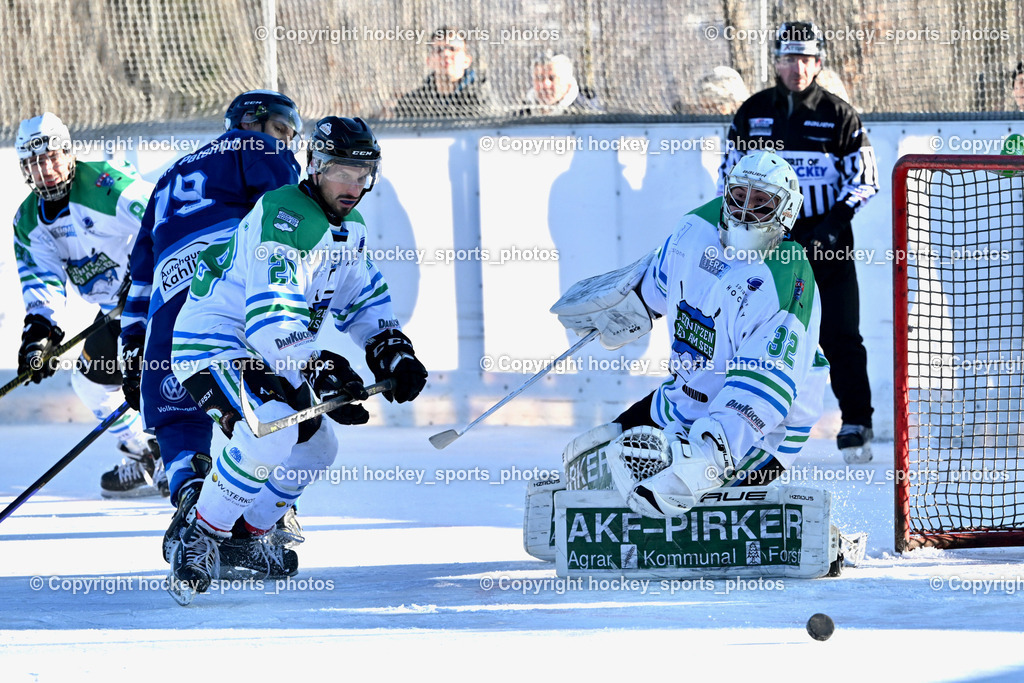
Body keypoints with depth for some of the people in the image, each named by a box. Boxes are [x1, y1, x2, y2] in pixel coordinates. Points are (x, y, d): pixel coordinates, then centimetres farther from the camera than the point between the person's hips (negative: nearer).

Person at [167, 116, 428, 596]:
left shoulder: (349, 229, 9)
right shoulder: (285, 219, -24)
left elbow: (364, 299, 22)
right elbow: (271, 320, -30)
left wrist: (393, 354, 6)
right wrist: (323, 377, -33)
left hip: (259, 354, 11)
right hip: (210, 344, -10)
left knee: (316, 444, 18)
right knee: (274, 425, -32)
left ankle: (242, 537, 30)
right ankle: (200, 537, -22)